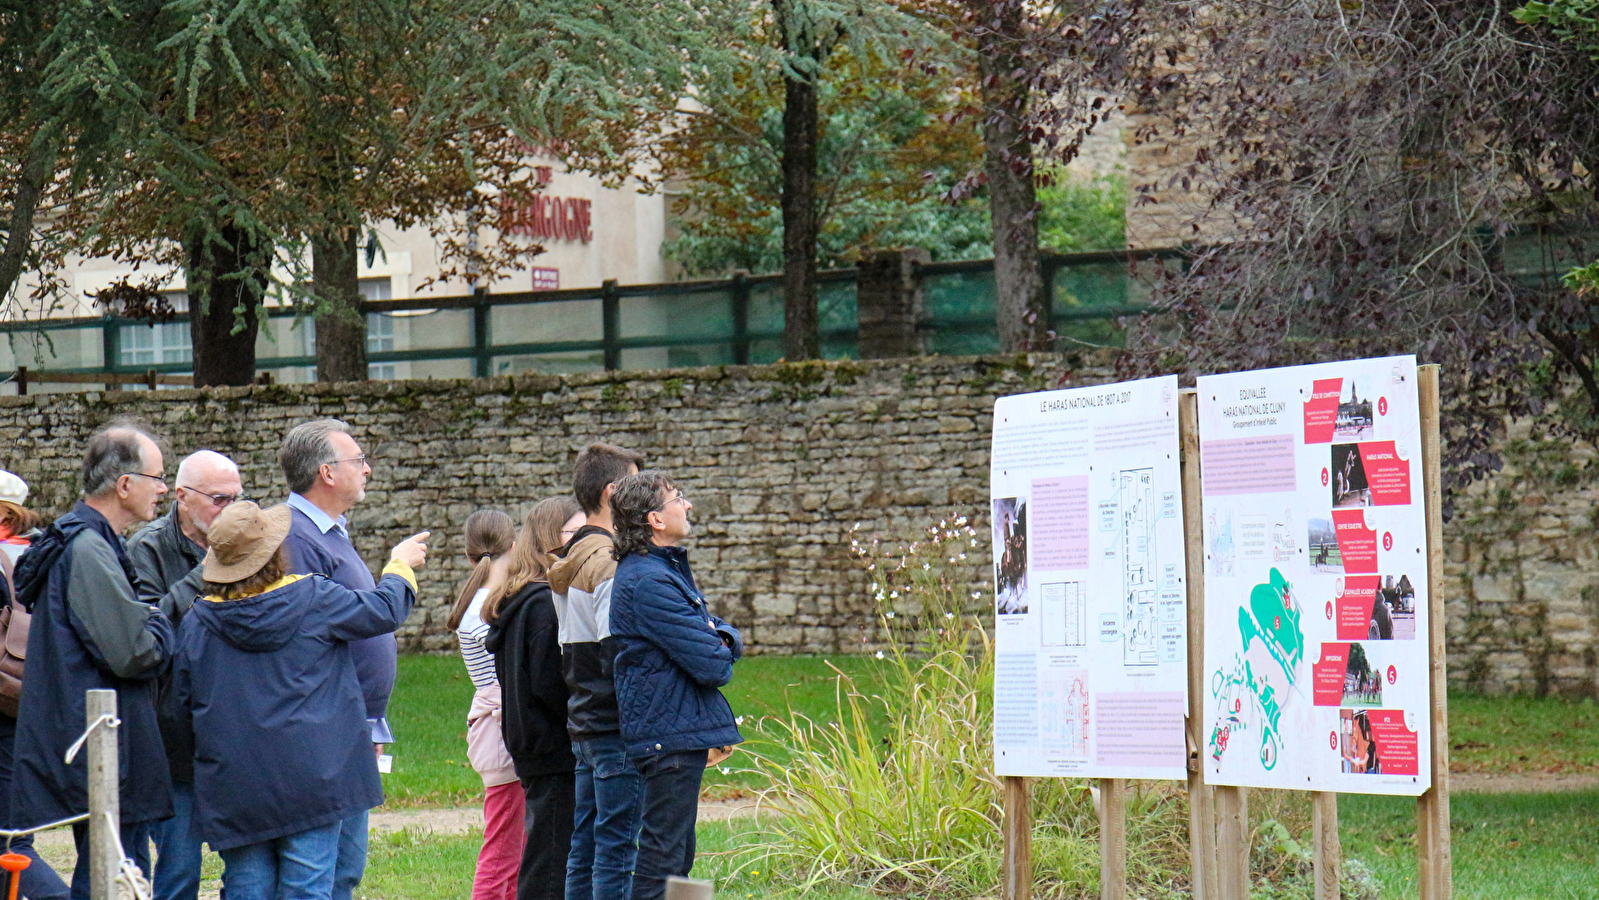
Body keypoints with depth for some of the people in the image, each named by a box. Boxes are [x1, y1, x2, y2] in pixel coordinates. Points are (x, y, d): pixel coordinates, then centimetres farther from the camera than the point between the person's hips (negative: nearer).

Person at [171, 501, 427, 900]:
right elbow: (384, 610, 7)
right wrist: (401, 565, 27)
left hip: (232, 789, 3)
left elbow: (182, 702, 11)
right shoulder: (314, 599, -6)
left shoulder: (196, 622, 2)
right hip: (309, 781, -3)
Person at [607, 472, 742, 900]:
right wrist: (720, 656, 1)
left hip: (681, 732, 11)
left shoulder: (669, 570, 16)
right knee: (663, 856, -8)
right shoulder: (648, 582, -19)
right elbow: (711, 666, -22)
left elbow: (724, 636, 17)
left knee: (677, 854, 16)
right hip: (672, 736, -11)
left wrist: (722, 638, -7)